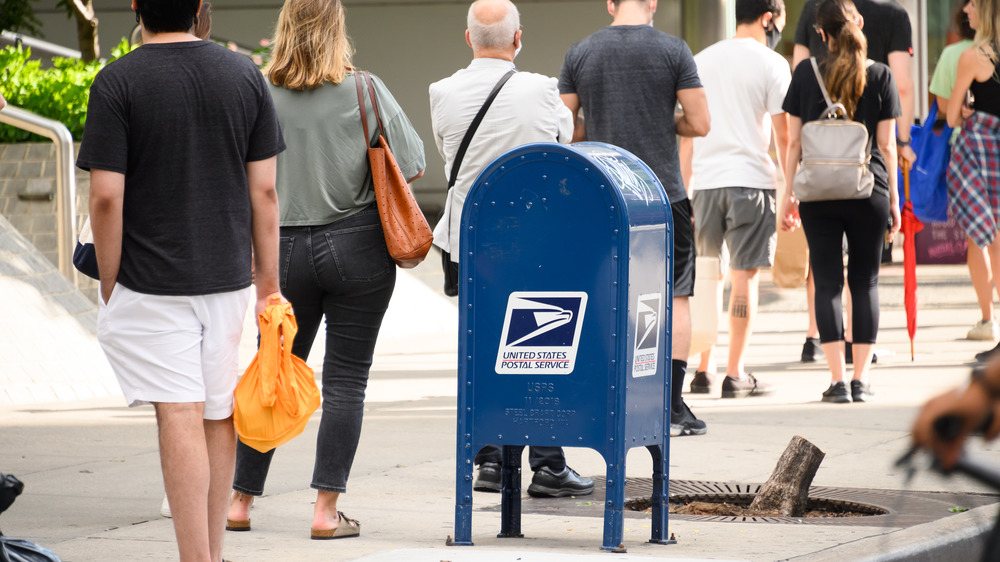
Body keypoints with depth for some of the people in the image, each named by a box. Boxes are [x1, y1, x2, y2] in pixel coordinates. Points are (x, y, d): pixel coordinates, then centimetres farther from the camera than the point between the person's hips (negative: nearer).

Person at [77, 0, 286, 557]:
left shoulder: (117, 83, -10)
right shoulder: (245, 76, 2)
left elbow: (107, 197, -13)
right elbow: (264, 191, 3)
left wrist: (109, 284, -2)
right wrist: (269, 286, 9)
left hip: (150, 280, -4)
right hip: (227, 276, 4)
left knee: (181, 417, -6)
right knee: (220, 417, 14)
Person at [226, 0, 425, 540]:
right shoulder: (365, 92, -6)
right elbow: (410, 168, -2)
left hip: (285, 248, 2)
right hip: (356, 247, -2)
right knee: (345, 380, 2)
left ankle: (241, 501, 17)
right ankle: (326, 510, -2)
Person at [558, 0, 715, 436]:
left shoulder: (580, 54, 2)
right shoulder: (673, 50, -5)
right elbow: (700, 123, -6)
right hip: (664, 192, -2)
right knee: (675, 297, 6)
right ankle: (672, 408, 1)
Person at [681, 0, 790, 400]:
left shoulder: (702, 60, 13)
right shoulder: (770, 63, -2)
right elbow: (782, 134, -3)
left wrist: (686, 186, 21)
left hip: (705, 182, 5)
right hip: (751, 179, -5)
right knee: (744, 276, -2)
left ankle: (701, 370, 14)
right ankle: (734, 374, -3)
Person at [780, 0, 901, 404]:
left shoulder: (806, 73, 1)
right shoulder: (880, 76, 0)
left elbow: (793, 141, 3)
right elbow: (886, 144, 2)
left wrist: (789, 194, 10)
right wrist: (894, 197, 10)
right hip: (869, 189, 0)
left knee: (827, 282, 3)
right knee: (865, 281, 9)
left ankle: (838, 381, -3)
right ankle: (861, 379, 5)